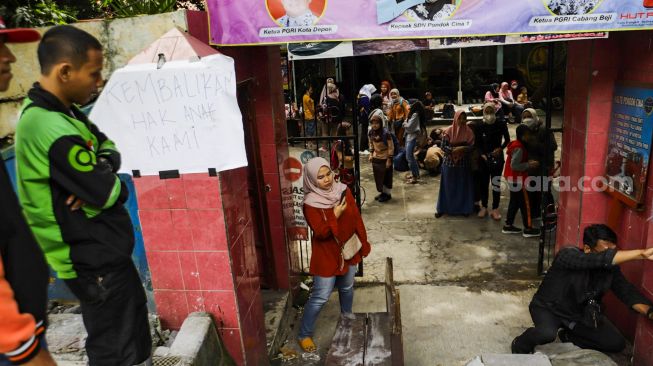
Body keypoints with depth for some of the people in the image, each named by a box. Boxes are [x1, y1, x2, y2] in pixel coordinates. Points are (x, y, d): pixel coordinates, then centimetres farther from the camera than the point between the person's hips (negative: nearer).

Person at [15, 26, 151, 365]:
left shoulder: (58, 110, 4)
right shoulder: (55, 131, -28)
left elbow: (107, 146, 10)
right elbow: (110, 195, -25)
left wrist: (99, 169, -11)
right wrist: (106, 177, -2)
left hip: (98, 249, 10)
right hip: (94, 258, -10)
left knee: (133, 318, 26)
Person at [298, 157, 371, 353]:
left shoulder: (343, 191, -6)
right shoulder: (311, 203, -20)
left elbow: (357, 219, 1)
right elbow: (321, 232, -22)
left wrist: (363, 244, 4)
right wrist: (335, 216, -32)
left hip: (349, 251, 5)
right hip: (326, 255, -5)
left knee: (347, 288, 25)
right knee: (320, 297, 1)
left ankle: (347, 316, 52)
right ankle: (304, 335, 19)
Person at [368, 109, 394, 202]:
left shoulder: (386, 133, -23)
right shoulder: (371, 132, -4)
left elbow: (391, 147, -18)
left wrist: (389, 159, -17)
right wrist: (371, 154, 8)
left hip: (384, 159, -6)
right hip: (376, 158, 6)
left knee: (386, 177, 6)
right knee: (378, 177, 14)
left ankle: (387, 194, 21)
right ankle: (382, 192, 30)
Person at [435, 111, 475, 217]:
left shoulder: (469, 132, -2)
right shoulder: (448, 131, -6)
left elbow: (471, 147, -4)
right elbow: (443, 146, -8)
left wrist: (462, 148, -23)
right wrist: (454, 150, -23)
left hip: (463, 163, 1)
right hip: (449, 162, -1)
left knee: (463, 186, 9)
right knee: (448, 186, 6)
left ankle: (463, 208, 23)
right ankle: (443, 208, 18)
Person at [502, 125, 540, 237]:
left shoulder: (516, 144, 9)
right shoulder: (519, 148, -22)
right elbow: (514, 165, -27)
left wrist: (528, 162, 5)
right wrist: (529, 165, -20)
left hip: (513, 178, 10)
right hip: (517, 179, -10)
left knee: (514, 202, 16)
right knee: (524, 203, 0)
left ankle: (508, 226, 23)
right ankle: (527, 229, 9)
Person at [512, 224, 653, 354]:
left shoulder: (611, 267, -11)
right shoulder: (568, 255, -31)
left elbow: (627, 291, -11)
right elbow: (602, 259, -47)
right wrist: (642, 253, -52)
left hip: (580, 313, 6)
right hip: (549, 308, -6)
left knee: (617, 343, -5)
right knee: (547, 334, -35)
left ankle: (569, 335, 18)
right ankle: (520, 346, -2)